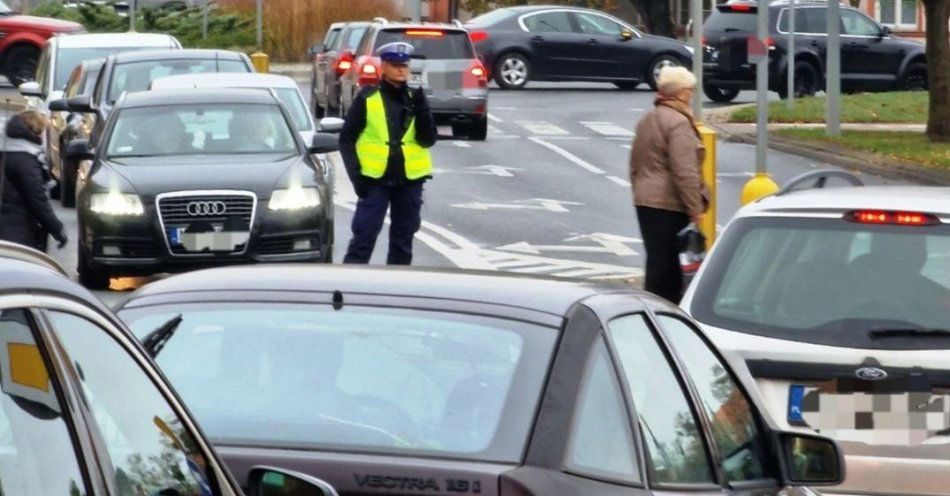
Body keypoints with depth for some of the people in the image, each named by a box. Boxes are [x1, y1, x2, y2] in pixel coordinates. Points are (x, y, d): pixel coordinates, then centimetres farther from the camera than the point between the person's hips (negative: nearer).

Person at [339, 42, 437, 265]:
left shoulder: (415, 98, 7)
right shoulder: (367, 98, -1)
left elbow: (428, 140, -1)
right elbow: (346, 139, 1)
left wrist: (421, 109, -14)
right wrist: (355, 174, -7)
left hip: (410, 181, 3)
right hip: (375, 180, -3)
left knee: (402, 242, 11)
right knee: (363, 239, -7)